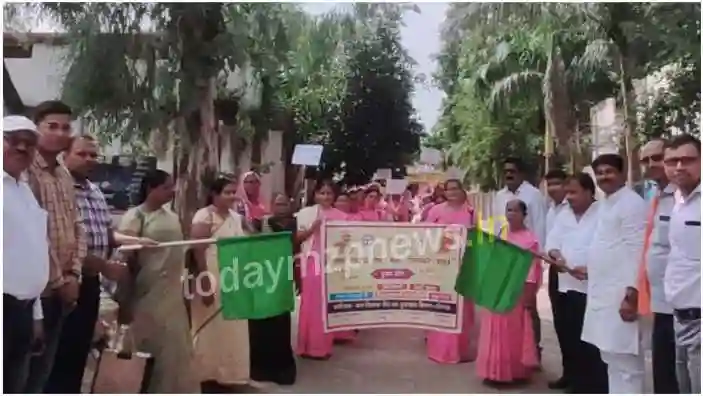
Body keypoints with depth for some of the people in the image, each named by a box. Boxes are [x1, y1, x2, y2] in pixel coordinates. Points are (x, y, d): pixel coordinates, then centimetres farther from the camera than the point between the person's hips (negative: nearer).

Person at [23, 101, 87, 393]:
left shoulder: (65, 177, 14)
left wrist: (73, 274, 0)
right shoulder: (25, 170, -12)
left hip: (62, 288, 7)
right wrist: (59, 281, -12)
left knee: (42, 369, 15)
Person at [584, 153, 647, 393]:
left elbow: (637, 251, -18)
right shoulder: (605, 204, 16)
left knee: (624, 360, -4)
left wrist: (632, 294, -22)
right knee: (612, 358, 17)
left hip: (622, 295, -9)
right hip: (603, 295, 9)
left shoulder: (632, 204, -11)